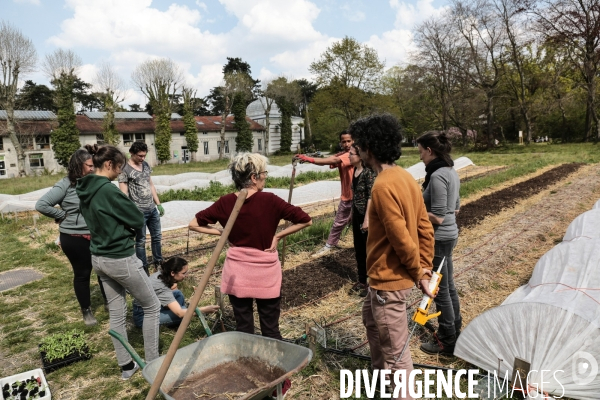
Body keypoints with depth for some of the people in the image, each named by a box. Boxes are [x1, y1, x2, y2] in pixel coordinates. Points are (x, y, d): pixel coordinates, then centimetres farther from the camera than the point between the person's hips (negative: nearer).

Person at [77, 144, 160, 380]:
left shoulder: (84, 190, 5)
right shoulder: (108, 189, -23)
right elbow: (138, 220, -16)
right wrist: (127, 228, 3)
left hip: (99, 258, 9)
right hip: (121, 259, -9)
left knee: (116, 313, 17)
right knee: (152, 306, 9)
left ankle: (126, 365, 29)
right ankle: (152, 363, 18)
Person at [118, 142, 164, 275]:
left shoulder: (146, 165, 8)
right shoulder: (125, 169, -12)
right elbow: (124, 194, -13)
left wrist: (158, 204, 15)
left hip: (152, 209, 7)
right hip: (139, 211, -7)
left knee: (157, 236, 16)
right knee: (141, 240, 6)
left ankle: (158, 262, 32)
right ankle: (144, 268, 18)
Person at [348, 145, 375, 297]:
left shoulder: (368, 172, -16)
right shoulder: (355, 171, 8)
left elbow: (371, 197, -18)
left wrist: (367, 219, -20)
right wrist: (352, 213, 16)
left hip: (366, 215, -8)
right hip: (356, 215, 8)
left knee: (368, 250, 3)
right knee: (358, 249, 15)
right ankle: (362, 281, 29)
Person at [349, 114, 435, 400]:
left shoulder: (383, 186, -25)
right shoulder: (405, 177, 5)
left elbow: (402, 240, -25)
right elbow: (425, 228, 8)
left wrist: (418, 273, -8)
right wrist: (425, 269, 11)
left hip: (389, 281, -11)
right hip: (385, 276, 11)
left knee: (395, 351, 5)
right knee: (370, 318, 30)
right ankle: (380, 374, 51)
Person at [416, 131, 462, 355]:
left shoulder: (437, 176, -23)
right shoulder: (451, 172, 7)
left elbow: (437, 218, -24)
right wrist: (423, 207, 13)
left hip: (438, 239, -10)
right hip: (450, 235, 10)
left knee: (440, 290, 5)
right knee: (448, 286, 20)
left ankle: (447, 342, 20)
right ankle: (454, 332, 36)